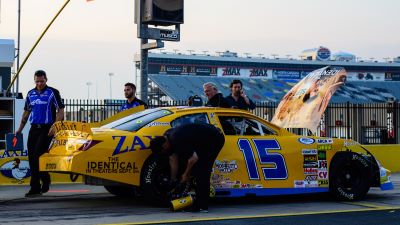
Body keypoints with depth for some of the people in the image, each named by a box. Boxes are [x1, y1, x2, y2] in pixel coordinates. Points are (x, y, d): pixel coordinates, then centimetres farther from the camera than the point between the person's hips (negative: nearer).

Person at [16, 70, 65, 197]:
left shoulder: (53, 93, -2)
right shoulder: (30, 94, 14)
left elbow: (60, 111, -5)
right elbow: (26, 112, 21)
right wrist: (20, 129, 14)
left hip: (47, 129, -6)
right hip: (34, 128, 6)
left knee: (38, 156, -14)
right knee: (32, 157, 4)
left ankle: (35, 188, -5)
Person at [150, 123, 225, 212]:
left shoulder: (177, 141, -29)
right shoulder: (166, 137, 0)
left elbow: (193, 158, -26)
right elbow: (173, 160, 11)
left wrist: (186, 174, -9)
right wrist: (173, 179, 18)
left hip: (214, 139, -10)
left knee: (202, 171, -12)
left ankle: (202, 206, -9)